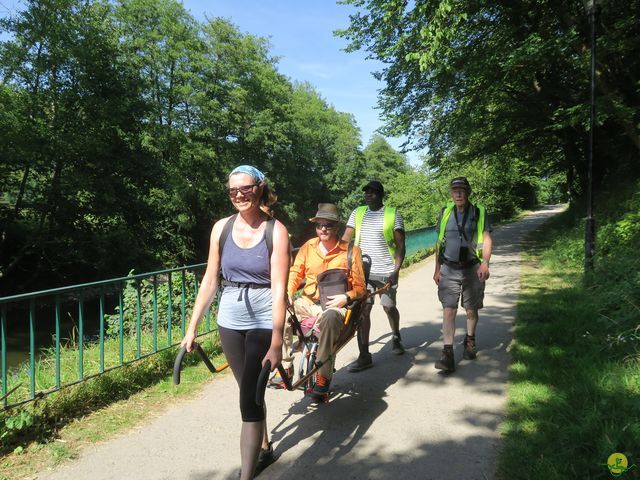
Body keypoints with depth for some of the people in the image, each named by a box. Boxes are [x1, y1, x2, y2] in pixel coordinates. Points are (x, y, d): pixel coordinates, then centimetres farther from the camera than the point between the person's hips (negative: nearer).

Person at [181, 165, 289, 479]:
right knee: (250, 391, 18)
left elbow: (279, 289, -16)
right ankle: (264, 448, 40)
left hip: (263, 321, -4)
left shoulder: (275, 231, -12)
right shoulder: (222, 228, -1)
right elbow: (210, 281, 5)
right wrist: (192, 328, 5)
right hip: (229, 320, 4)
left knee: (248, 398, -5)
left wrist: (276, 343, -21)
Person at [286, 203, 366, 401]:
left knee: (329, 318, -39)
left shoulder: (351, 251, 1)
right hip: (308, 303, 4)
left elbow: (360, 287, 1)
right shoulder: (308, 247, 10)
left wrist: (345, 297, -19)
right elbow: (295, 273, 11)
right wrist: (287, 294, -8)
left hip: (335, 305, -4)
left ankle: (323, 378, -29)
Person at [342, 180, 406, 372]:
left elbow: (400, 246, -4)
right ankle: (364, 356, 0)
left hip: (386, 272, -2)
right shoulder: (357, 213, 7)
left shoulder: (393, 215, -1)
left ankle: (396, 338, 42)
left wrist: (396, 271, -15)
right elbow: (344, 241, 5)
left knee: (389, 307, 12)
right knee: (362, 311, -6)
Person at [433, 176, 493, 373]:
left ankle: (470, 341, 37)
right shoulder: (445, 213, 6)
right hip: (449, 270, 1)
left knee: (471, 310, 12)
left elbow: (486, 239, -2)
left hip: (472, 269, 0)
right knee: (448, 310, -9)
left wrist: (485, 263, -17)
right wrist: (437, 269, 8)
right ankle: (447, 353, -11)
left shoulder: (479, 213, 1)